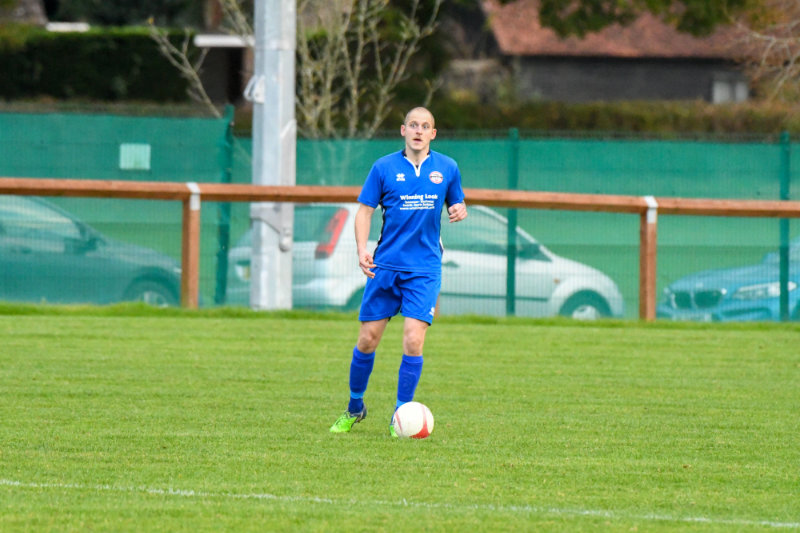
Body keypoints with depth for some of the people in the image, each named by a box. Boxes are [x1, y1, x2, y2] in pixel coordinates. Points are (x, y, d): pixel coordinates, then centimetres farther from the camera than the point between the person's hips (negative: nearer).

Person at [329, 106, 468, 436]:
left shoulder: (446, 168, 6)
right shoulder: (384, 168, 2)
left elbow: (457, 204, 18)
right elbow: (365, 210, 4)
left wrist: (460, 210, -7)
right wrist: (362, 250, -11)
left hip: (424, 268, 0)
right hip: (385, 266, 0)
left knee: (413, 340, -12)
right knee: (367, 340, 2)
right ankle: (354, 408, 24)